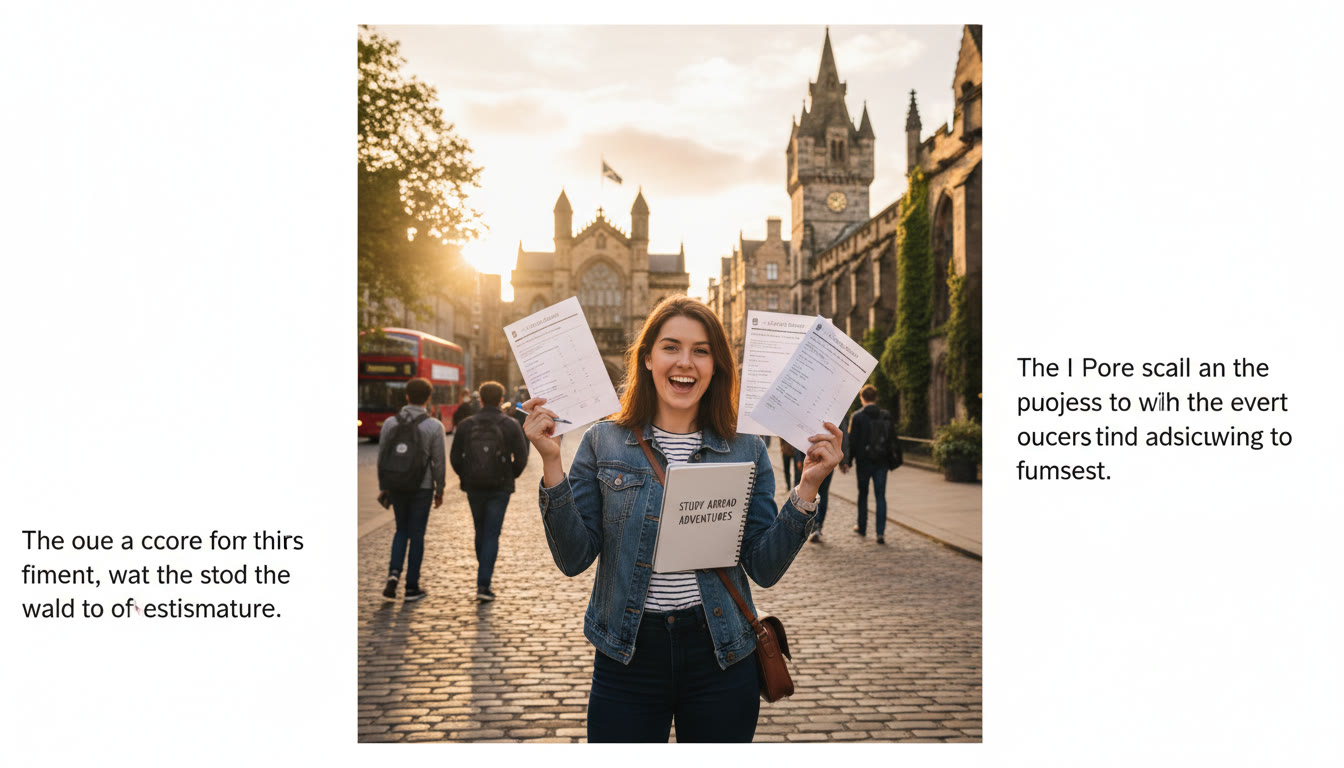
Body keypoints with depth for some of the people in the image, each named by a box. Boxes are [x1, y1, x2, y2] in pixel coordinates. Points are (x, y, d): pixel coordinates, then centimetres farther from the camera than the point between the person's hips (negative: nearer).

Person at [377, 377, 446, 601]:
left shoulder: (390, 423, 0)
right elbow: (438, 461, -7)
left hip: (396, 486, 3)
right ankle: (411, 588, 10)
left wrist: (383, 488, 13)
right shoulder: (434, 426, -8)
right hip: (422, 486, -2)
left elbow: (382, 457, 3)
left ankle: (394, 572, -4)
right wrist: (439, 490, 4)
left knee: (402, 530, 19)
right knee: (416, 535, 6)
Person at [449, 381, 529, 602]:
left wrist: (465, 477, 14)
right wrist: (511, 476, 9)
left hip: (474, 487, 2)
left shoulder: (466, 425, -2)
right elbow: (521, 458, -9)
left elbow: (455, 457, -2)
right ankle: (483, 585, -7)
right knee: (491, 536, 1)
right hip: (500, 488, -2)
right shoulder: (511, 426, -5)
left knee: (481, 531, 20)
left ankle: (485, 572, 35)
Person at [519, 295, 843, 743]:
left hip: (721, 660, 1)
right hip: (627, 657, -1)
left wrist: (807, 487, -12)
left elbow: (764, 569, -2)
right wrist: (551, 462, -14)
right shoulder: (603, 442, -1)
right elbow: (574, 559, -6)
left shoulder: (746, 451, 1)